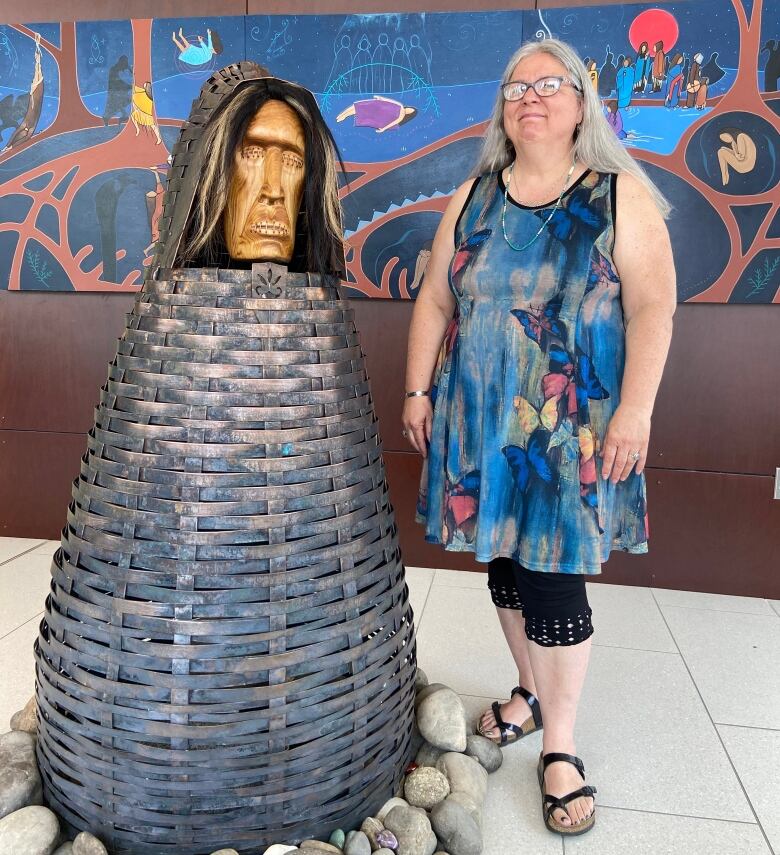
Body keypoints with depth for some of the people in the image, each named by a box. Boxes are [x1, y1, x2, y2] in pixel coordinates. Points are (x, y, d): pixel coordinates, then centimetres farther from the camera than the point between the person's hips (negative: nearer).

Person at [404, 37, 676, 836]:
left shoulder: (621, 195, 0)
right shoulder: (472, 198, 10)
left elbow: (652, 307, -7)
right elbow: (434, 302, 10)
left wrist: (634, 412, -15)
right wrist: (418, 391, 5)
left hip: (572, 431, -4)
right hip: (479, 423, 4)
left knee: (553, 578, -1)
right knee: (505, 562, 13)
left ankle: (559, 747, 17)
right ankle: (532, 691, 36)